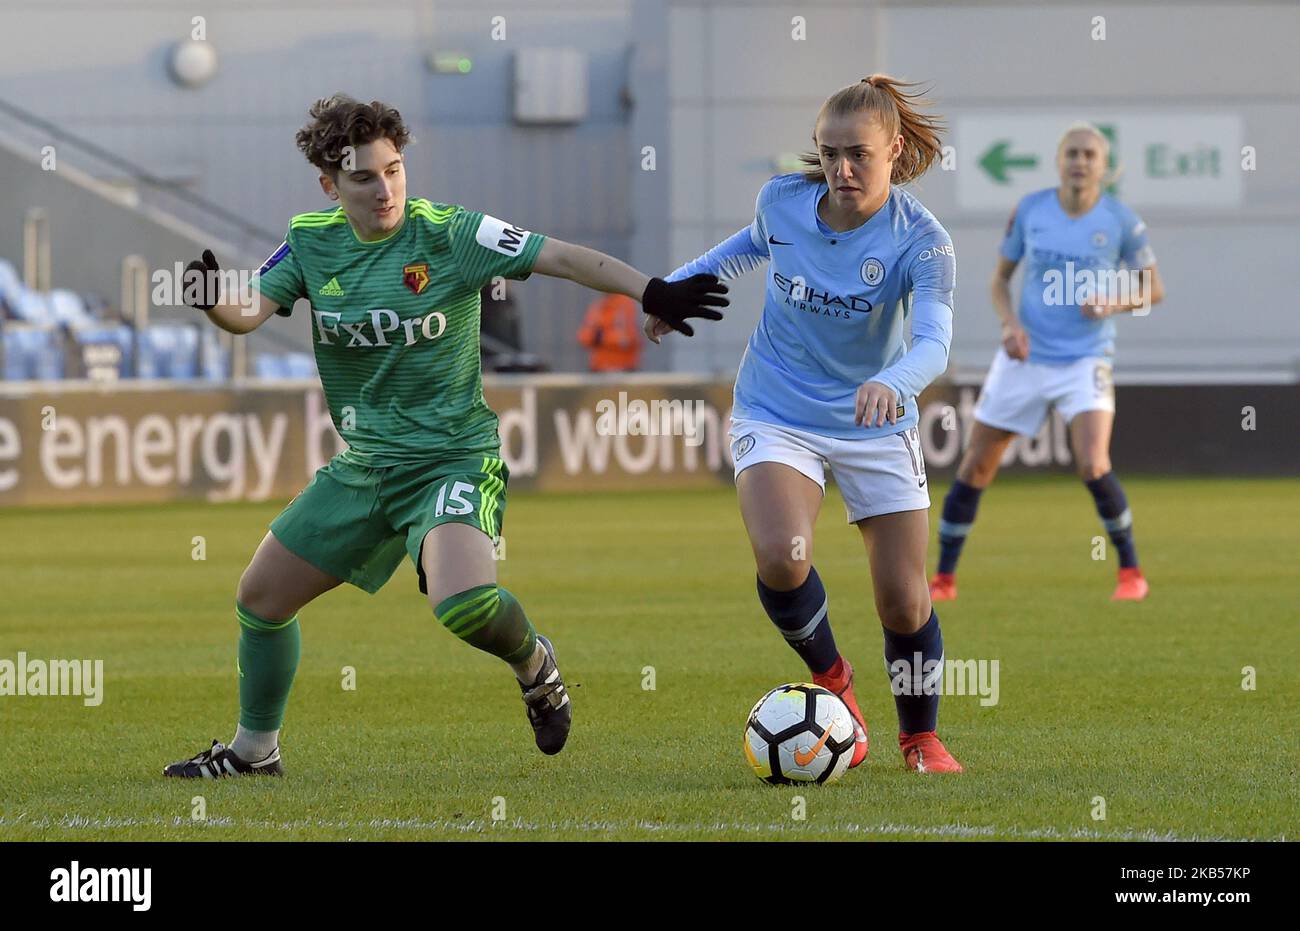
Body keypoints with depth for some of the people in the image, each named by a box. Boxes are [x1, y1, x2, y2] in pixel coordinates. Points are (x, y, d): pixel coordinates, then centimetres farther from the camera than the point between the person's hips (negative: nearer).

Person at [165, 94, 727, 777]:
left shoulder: (449, 234, -13)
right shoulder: (311, 242, 1)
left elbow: (559, 257, -16)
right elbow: (248, 314, -6)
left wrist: (653, 292, -26)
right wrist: (212, 300, -29)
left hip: (451, 459, -6)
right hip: (361, 467, 6)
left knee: (464, 604, -31)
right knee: (260, 597, 11)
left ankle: (534, 666, 3)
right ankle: (254, 750, 31)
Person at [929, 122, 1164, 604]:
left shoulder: (1121, 221, -6)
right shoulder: (1029, 210, -1)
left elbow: (1154, 288, 4)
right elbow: (1000, 278, 9)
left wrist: (1116, 302, -16)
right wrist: (1010, 323, -10)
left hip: (1086, 362, -3)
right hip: (1025, 357, 3)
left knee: (1093, 466, -22)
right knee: (975, 468, 3)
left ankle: (1131, 571, -2)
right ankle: (944, 578, 17)